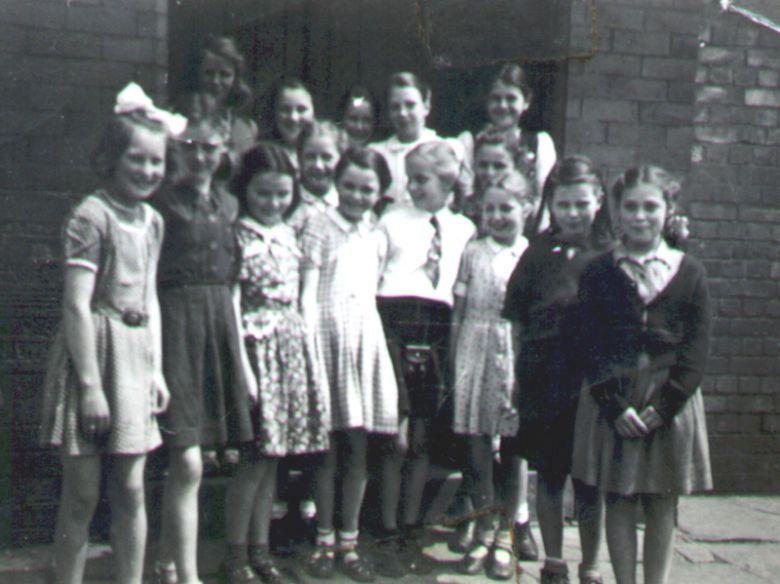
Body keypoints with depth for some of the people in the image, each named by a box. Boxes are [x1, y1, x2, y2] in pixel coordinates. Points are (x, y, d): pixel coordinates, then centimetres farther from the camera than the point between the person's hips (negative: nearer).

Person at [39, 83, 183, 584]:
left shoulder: (152, 221, 11)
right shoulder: (91, 215, -12)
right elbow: (77, 304, -16)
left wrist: (157, 369, 13)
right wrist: (90, 383, -19)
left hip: (136, 358, 6)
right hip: (93, 352, -6)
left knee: (132, 491, 10)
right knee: (83, 495, 2)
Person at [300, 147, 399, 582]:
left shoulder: (377, 236, 16)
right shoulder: (320, 226, 2)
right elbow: (308, 289, -4)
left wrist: (374, 332, 9)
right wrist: (309, 339, -12)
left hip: (367, 333, 4)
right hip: (328, 330, -4)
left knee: (358, 448, 5)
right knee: (327, 446, 0)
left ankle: (350, 540, 14)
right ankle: (324, 539, 12)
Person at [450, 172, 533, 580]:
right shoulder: (473, 253, 6)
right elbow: (458, 311, 7)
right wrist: (452, 361, 3)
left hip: (517, 352, -1)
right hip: (475, 351, 1)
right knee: (477, 443, 6)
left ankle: (505, 535, 17)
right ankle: (483, 531, 20)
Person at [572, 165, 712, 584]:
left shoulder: (689, 273, 3)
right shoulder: (598, 273, 3)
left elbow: (696, 349, -1)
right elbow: (591, 345, -2)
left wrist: (664, 406, -11)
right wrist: (615, 404, -12)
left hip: (671, 401, 0)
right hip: (611, 397, 0)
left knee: (662, 503, 7)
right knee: (619, 500, 4)